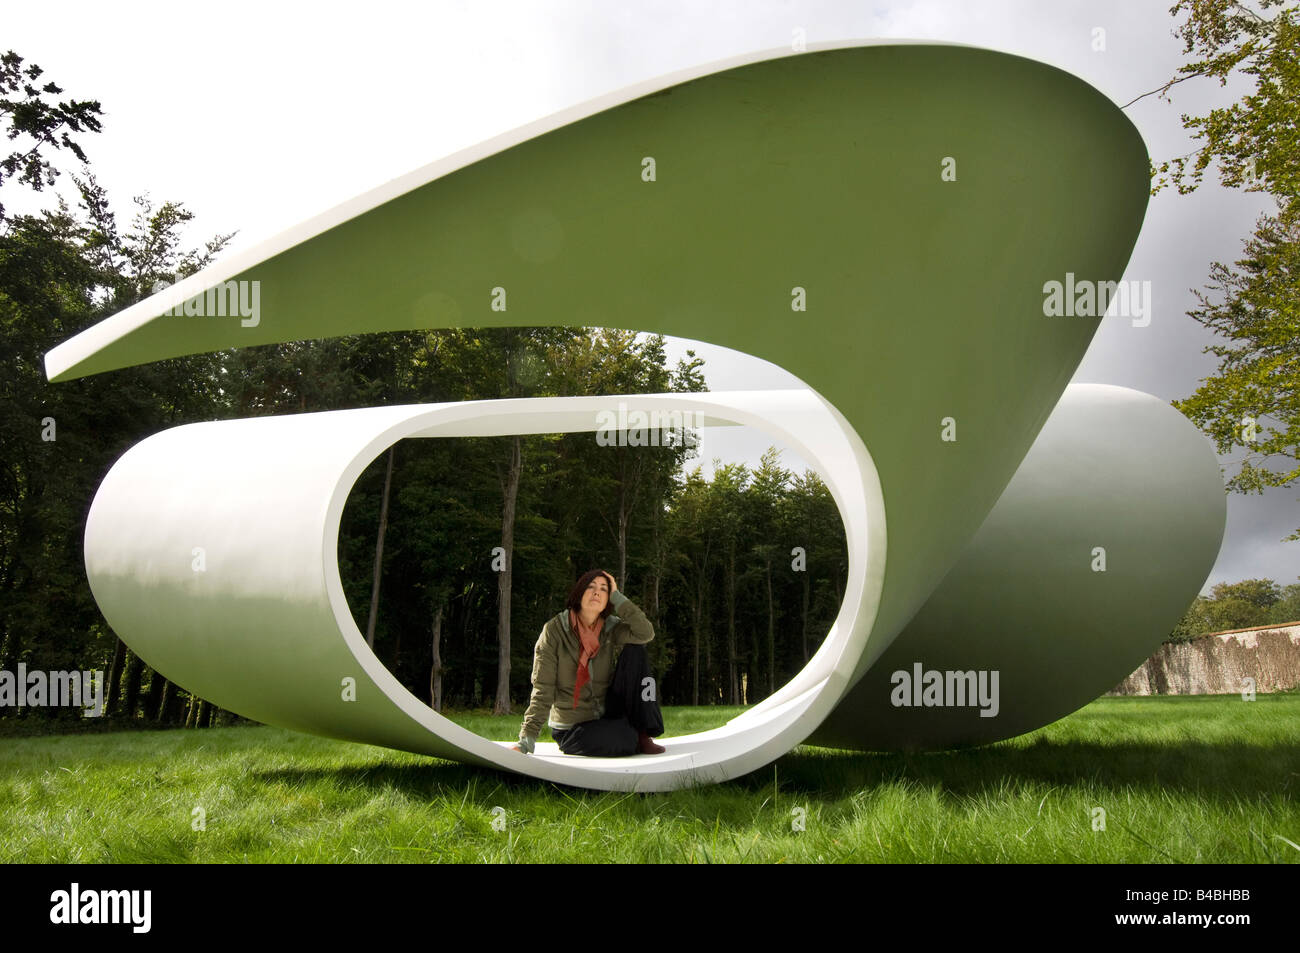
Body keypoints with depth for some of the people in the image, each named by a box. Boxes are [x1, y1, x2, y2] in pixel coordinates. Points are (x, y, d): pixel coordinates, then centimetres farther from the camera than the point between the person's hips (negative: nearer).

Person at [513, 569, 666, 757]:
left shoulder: (612, 629, -1)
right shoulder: (554, 630, -10)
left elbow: (646, 633, -22)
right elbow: (543, 690, -13)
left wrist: (617, 597, -16)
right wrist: (527, 739, -22)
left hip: (609, 717, 4)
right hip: (571, 728, -4)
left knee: (633, 649, -14)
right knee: (630, 740, -35)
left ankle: (643, 732, -10)